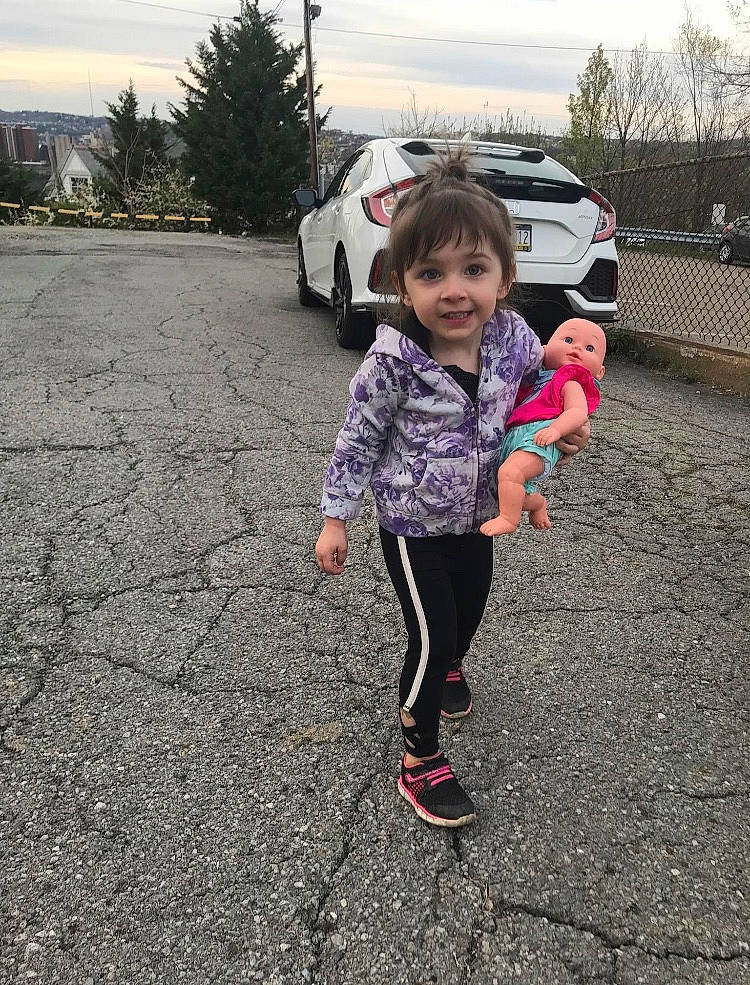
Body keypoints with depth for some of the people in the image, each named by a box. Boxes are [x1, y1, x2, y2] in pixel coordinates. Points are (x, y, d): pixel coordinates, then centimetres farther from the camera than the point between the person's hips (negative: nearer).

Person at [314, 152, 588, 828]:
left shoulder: (515, 339, -14)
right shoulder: (393, 363, -26)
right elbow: (357, 443, -15)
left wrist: (564, 433, -10)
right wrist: (336, 519, -11)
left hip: (477, 516, 6)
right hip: (412, 525, -5)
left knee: (471, 607, 25)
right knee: (430, 634, -1)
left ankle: (448, 668, 60)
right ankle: (420, 762, 20)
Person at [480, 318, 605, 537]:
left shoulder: (571, 383, 7)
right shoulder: (538, 379, 30)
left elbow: (578, 411, -12)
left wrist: (555, 429, -30)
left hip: (538, 438, -8)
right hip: (513, 437, 8)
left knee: (509, 472, -32)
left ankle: (508, 519, -21)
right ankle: (537, 503, 45)